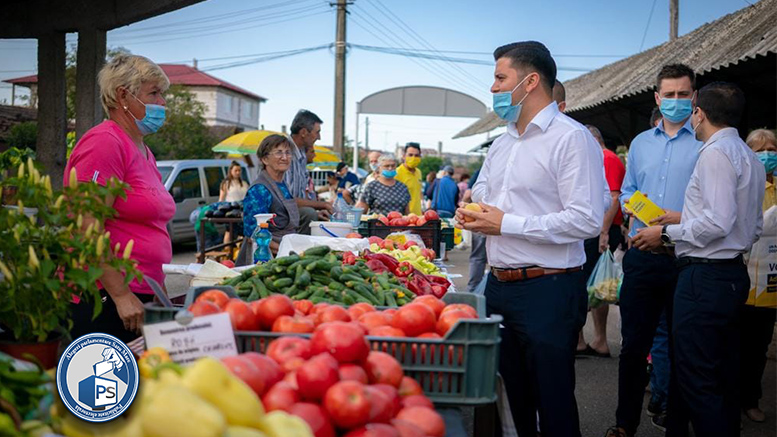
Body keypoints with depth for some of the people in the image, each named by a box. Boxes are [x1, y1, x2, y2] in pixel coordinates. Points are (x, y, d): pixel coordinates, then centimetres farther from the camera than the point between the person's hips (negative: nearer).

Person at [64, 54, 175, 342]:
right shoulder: (105, 141, -11)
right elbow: (87, 230, -19)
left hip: (138, 299, 9)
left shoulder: (144, 152, 18)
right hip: (104, 300, -9)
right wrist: (122, 296, -21)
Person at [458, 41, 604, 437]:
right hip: (499, 285, 8)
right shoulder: (502, 142, 15)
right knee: (514, 394, 18)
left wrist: (506, 224, -19)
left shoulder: (571, 139, -12)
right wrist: (471, 212, 5)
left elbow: (587, 220, -21)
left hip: (547, 290, -8)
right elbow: (480, 192, 30)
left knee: (553, 401, 2)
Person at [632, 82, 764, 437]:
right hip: (735, 272, 10)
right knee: (724, 377, 17)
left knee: (696, 381, -7)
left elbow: (719, 221, -23)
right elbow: (754, 228, 19)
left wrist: (666, 233, -11)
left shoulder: (716, 152, -13)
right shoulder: (751, 158, 17)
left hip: (706, 276, -10)